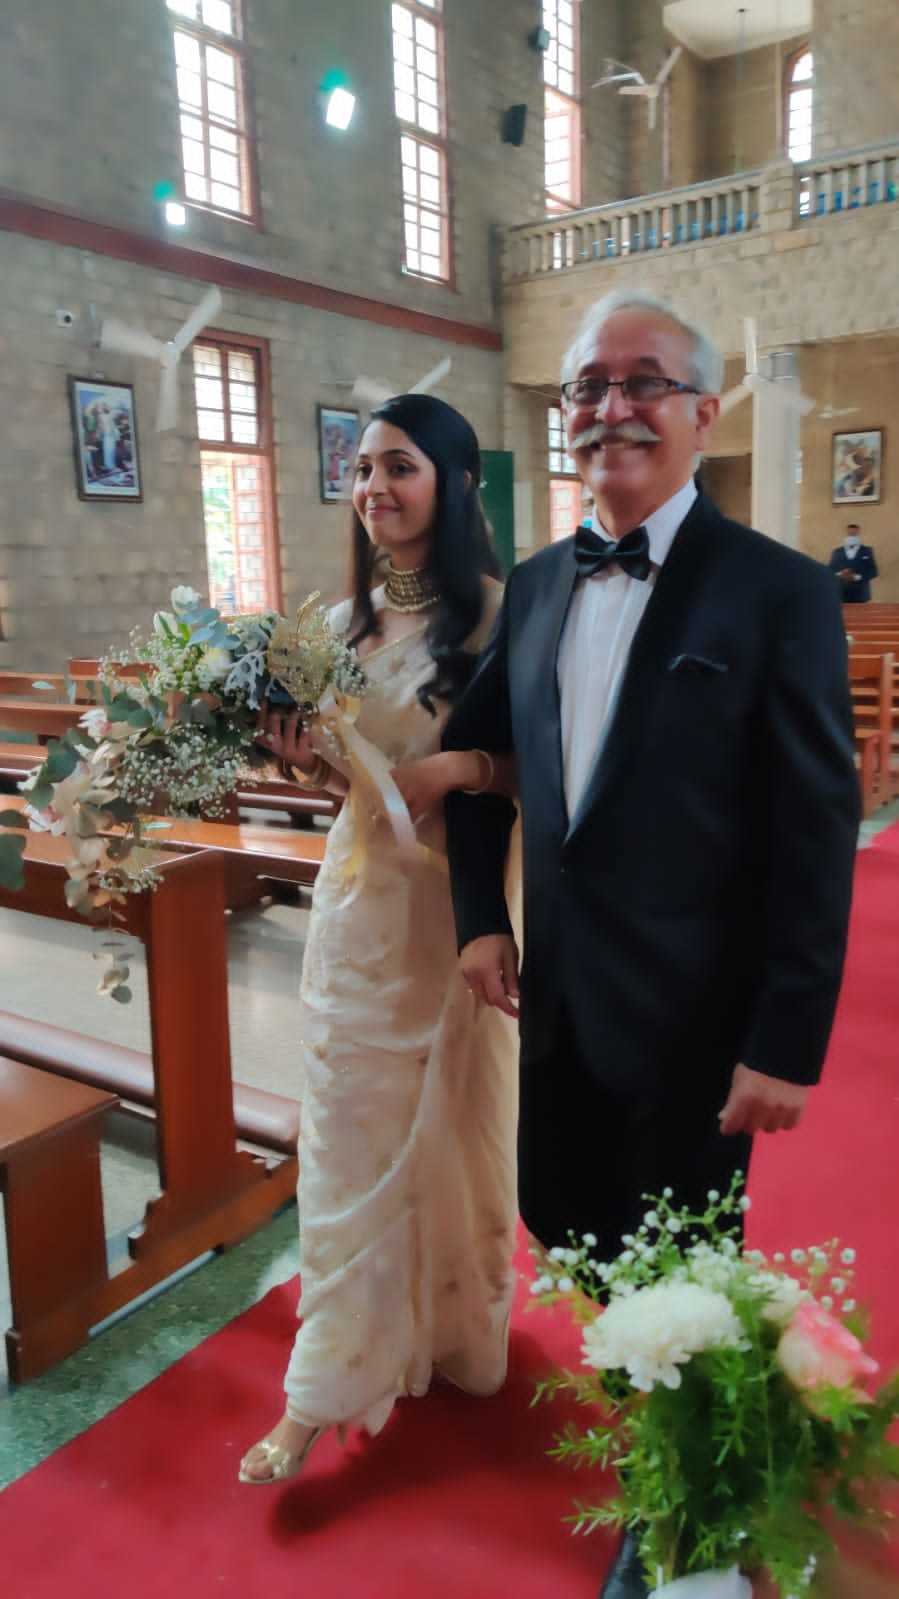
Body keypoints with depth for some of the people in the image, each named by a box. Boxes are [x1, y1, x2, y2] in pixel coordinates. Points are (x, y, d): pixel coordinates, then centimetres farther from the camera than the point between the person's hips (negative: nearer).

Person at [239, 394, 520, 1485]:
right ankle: (325, 1387, 24)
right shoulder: (345, 623, 7)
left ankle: (456, 1335, 39)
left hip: (457, 901, -4)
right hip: (361, 893, 4)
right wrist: (304, 759, -6)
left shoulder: (499, 614, -9)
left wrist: (461, 767, -25)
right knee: (346, 1132, 9)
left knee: (455, 1125, 13)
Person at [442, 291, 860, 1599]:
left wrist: (787, 1046, -14)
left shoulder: (780, 592, -12)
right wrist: (480, 916, 5)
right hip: (558, 992, 6)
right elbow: (478, 750, 15)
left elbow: (817, 840, -14)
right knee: (559, 1218, 20)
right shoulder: (535, 586, 5)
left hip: (692, 1012, -5)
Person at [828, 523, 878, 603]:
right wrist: (840, 575, -13)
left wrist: (857, 577, -12)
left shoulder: (867, 551, 10)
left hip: (861, 595, 0)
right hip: (841, 594, 0)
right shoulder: (837, 552, 12)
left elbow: (873, 572, 3)